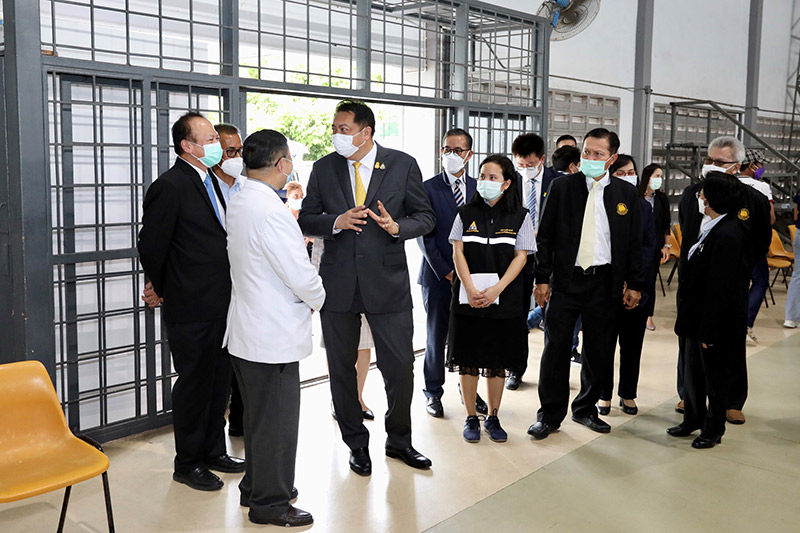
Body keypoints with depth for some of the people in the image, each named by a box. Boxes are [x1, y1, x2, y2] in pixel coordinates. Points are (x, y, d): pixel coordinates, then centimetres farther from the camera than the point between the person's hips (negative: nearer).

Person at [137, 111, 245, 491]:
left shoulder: (208, 181, 12)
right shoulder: (169, 186, -15)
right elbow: (151, 247, -13)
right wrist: (165, 290, 0)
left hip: (219, 304, 8)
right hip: (190, 309, -8)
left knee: (219, 381, 17)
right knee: (193, 384, 4)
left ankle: (213, 451, 33)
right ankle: (187, 464, 21)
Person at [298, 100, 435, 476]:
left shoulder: (403, 165, -1)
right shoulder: (323, 169, 4)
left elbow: (425, 216, 2)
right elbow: (306, 219, 6)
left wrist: (398, 227, -18)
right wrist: (336, 221, -14)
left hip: (387, 280, -1)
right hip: (338, 283, 2)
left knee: (400, 365, 3)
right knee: (342, 368, 10)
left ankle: (399, 440, 27)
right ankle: (357, 443, 29)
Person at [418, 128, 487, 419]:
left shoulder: (479, 188, 8)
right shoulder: (428, 188, -3)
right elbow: (425, 236, -6)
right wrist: (446, 272, -10)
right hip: (438, 275, -2)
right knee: (436, 336, 6)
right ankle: (433, 392, 20)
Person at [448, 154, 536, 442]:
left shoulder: (520, 216, 3)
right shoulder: (466, 213, 6)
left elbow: (520, 257, -2)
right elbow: (458, 253, 1)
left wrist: (496, 289, -15)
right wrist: (470, 289, -13)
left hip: (503, 298, -1)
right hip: (468, 297, 1)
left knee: (497, 360, 6)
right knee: (468, 359, 4)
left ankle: (493, 418, 20)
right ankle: (471, 418, 16)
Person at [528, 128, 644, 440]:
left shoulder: (626, 194, 5)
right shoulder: (562, 187, 2)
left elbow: (634, 242, 9)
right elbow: (545, 236, 2)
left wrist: (634, 284, 5)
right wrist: (542, 278, -4)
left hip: (604, 282, 1)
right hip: (565, 280, -1)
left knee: (598, 352, 10)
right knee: (555, 349, 1)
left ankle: (586, 408, 29)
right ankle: (550, 415, 14)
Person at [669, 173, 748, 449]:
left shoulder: (727, 236, -23)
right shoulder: (712, 229, 7)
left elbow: (720, 289, -24)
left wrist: (709, 331, -21)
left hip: (716, 323, -9)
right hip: (699, 318, 9)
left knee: (715, 377, 8)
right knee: (692, 371, 19)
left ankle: (713, 429, 24)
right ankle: (693, 419, 35)